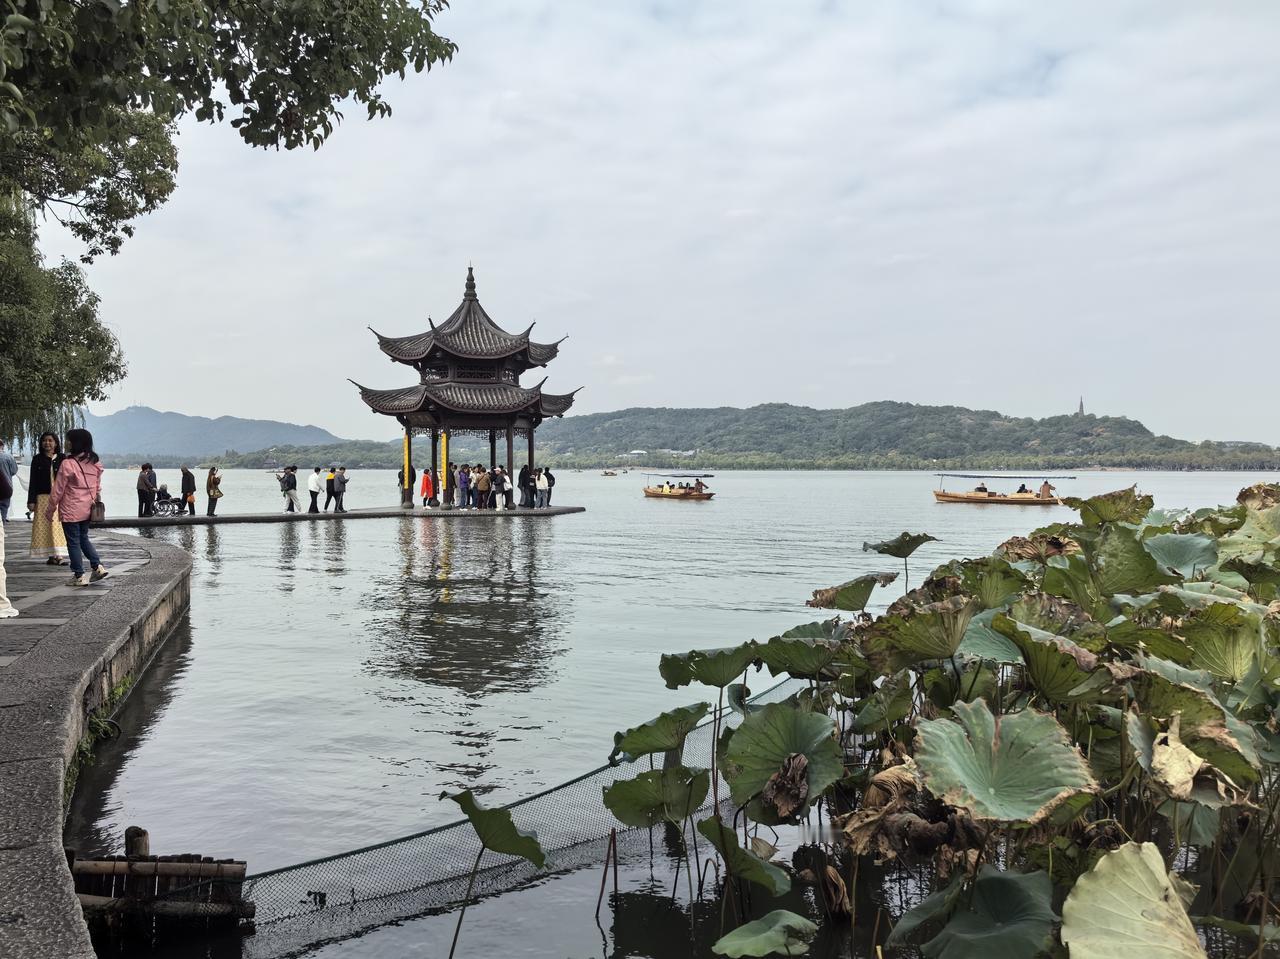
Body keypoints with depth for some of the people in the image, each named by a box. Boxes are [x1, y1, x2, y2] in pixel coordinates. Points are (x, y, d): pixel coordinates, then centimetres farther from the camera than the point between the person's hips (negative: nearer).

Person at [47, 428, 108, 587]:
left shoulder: (68, 464, -16)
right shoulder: (95, 463, 3)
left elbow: (58, 490, -11)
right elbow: (98, 487, 12)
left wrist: (49, 510, -1)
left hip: (71, 510, -6)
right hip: (87, 509, 6)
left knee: (73, 542, 3)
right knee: (84, 538, 21)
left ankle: (79, 576, 7)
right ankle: (98, 566, 9)